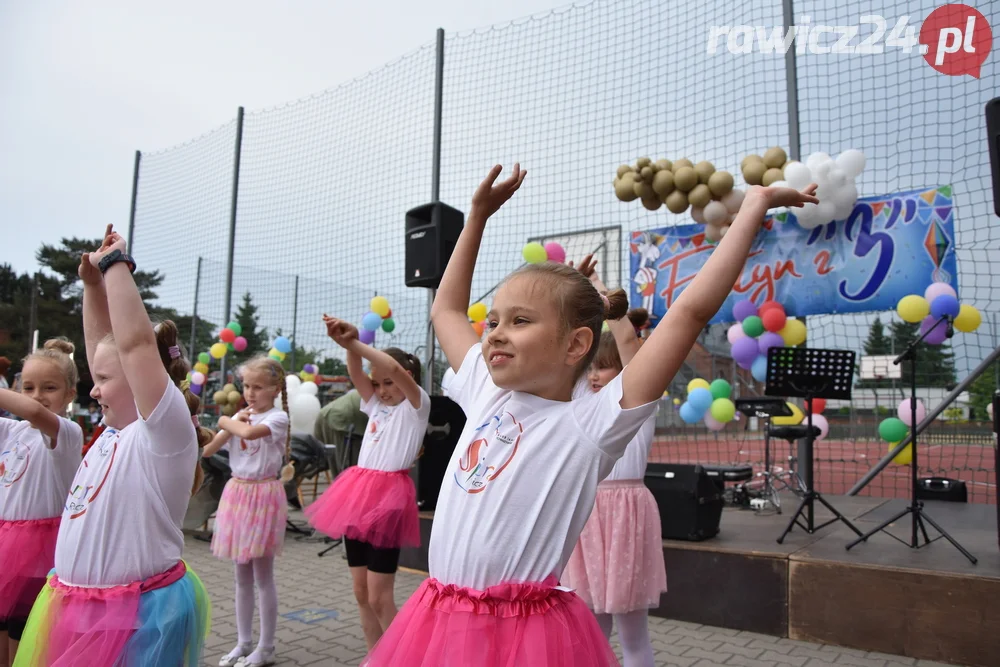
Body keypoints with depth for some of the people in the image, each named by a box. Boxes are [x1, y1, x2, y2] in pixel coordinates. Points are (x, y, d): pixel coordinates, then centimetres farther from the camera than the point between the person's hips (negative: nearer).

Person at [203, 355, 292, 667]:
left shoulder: (278, 417, -10)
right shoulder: (241, 417, 9)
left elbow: (250, 432, -31)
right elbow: (206, 451, 4)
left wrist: (225, 420, -12)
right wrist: (231, 424, -6)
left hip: (263, 494, -6)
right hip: (236, 492, 6)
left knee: (262, 576, 2)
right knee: (242, 576, 14)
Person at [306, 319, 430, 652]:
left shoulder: (416, 406, -2)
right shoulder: (376, 406, 17)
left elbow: (395, 369, -19)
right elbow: (356, 374, 3)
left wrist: (354, 342, -22)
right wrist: (349, 344, -16)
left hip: (388, 496, -7)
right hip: (359, 493, 8)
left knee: (379, 598, -5)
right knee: (361, 594, 12)